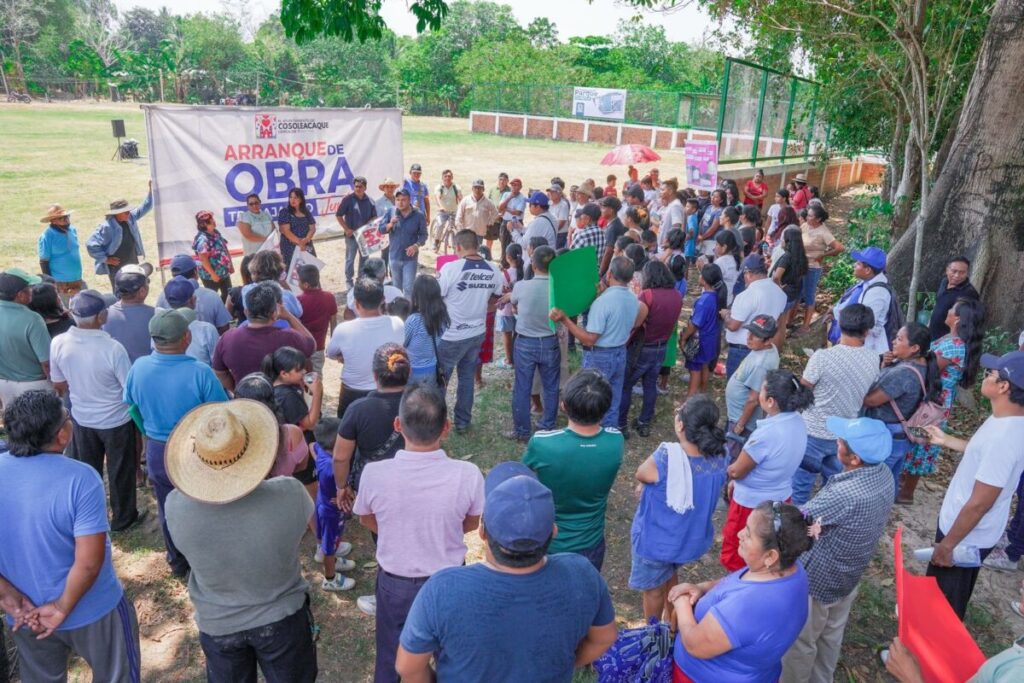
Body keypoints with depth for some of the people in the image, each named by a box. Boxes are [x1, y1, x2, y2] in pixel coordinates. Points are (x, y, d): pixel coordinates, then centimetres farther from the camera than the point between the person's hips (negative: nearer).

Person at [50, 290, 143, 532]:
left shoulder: (58, 344, -16)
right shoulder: (113, 348, -31)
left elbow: (59, 385, 0)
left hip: (81, 417, 4)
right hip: (116, 420, -4)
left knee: (87, 469, 24)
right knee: (120, 471, 16)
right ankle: (123, 518, 34)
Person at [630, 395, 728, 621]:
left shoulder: (666, 460, -38)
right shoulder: (720, 456, -19)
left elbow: (640, 476, -16)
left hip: (656, 541, -5)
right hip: (694, 538, 5)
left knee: (653, 588, 24)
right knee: (670, 574, 35)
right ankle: (671, 622, 57)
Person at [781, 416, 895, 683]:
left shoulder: (845, 495, -40)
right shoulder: (883, 474, -13)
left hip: (818, 579, -8)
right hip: (849, 574, 8)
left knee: (800, 641, 17)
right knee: (831, 636, 29)